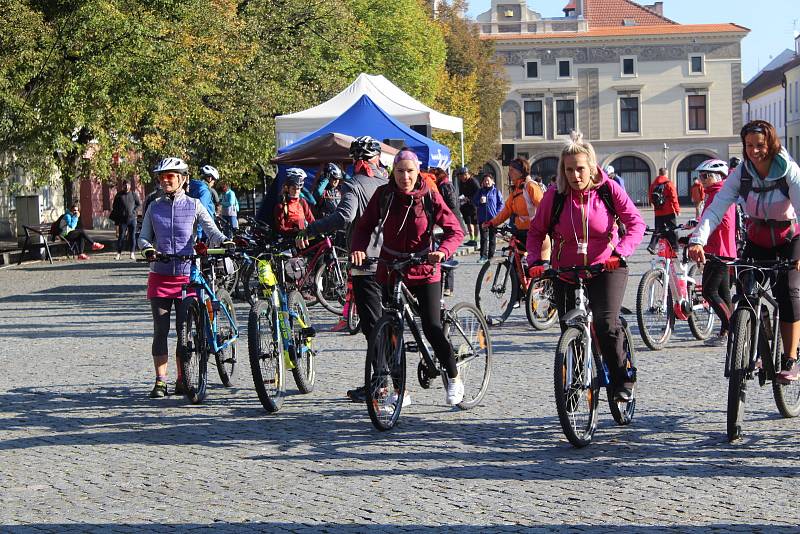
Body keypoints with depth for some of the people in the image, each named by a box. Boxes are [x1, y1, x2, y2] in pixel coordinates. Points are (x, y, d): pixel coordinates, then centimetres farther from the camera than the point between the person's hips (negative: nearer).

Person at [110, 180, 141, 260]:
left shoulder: (133, 194, 7)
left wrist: (134, 211, -3)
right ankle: (118, 253, 0)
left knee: (132, 236, 2)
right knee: (121, 236, -3)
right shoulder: (119, 195, 5)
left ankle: (132, 253, 6)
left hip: (132, 218, 1)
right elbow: (115, 208, 9)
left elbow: (139, 204, 14)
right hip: (122, 219, -1)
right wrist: (116, 221, 3)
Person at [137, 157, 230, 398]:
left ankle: (182, 380, 11)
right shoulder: (154, 207, 9)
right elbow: (143, 236, 9)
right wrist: (148, 248, -14)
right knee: (160, 331, -1)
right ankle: (160, 381, 2)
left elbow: (211, 230, -5)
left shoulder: (194, 206, 3)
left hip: (187, 275, -1)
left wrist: (224, 241, -27)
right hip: (160, 276, 1)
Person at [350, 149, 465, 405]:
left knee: (432, 329, -9)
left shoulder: (430, 197, -8)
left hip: (424, 271, -2)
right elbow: (365, 225, 2)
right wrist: (358, 248, -18)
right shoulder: (383, 195, -2)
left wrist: (442, 251, -29)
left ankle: (454, 377, 14)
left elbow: (455, 230, -9)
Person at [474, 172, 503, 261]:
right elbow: (474, 201, 11)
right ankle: (483, 256, 0)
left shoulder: (496, 191, 3)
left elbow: (501, 203, 4)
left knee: (492, 238, 5)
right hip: (482, 218, 2)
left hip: (493, 218, -2)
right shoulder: (480, 191, 9)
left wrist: (497, 213, -7)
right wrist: (479, 201, -10)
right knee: (484, 238, 0)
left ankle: (491, 255, 11)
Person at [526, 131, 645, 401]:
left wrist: (620, 252, -27)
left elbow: (636, 223, -11)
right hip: (566, 272, 2)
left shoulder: (608, 189, -8)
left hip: (606, 268, -2)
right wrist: (535, 260, -12)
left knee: (606, 323, -22)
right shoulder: (555, 195, -5)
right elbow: (536, 231, 5)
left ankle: (622, 380, -4)